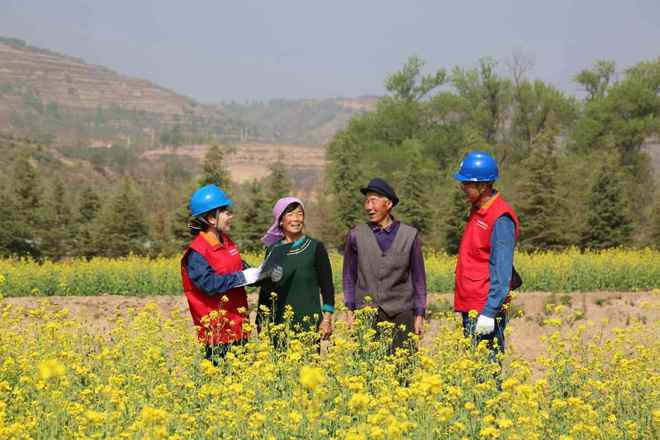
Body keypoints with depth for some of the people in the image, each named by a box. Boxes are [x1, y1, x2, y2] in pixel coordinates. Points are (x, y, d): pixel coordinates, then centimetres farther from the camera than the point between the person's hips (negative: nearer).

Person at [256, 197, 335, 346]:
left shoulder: (315, 248, 1)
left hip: (309, 323, -2)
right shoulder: (272, 250, 9)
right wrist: (262, 322, 12)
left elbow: (327, 287, 2)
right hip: (279, 323, 3)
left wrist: (327, 319, -4)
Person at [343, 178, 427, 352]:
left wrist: (419, 315, 5)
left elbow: (418, 277, 8)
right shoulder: (356, 235, 5)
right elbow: (349, 276, 11)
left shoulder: (410, 235, 4)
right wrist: (350, 311, 5)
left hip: (400, 312, 0)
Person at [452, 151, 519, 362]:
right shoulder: (478, 211, 15)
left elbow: (501, 271, -18)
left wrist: (489, 313, -23)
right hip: (470, 308, 9)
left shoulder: (500, 218, -14)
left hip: (485, 311, -9)